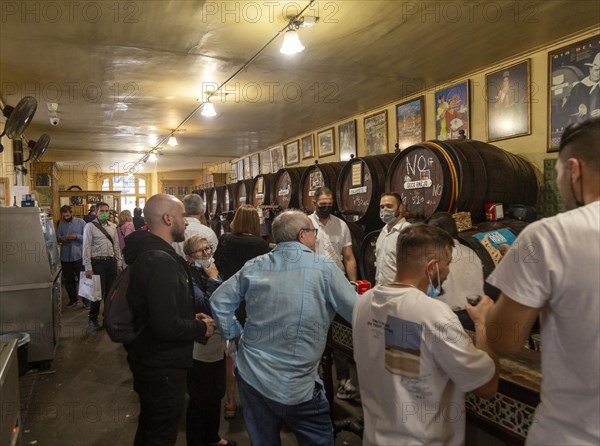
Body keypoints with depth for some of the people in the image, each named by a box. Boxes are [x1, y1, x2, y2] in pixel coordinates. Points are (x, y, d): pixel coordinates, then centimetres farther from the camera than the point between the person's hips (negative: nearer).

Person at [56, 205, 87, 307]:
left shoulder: (81, 222, -1)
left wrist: (76, 237, -20)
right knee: (68, 280, 10)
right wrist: (60, 239, -13)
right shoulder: (61, 223, 9)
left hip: (79, 255, -3)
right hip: (65, 256, 4)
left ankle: (85, 299, 9)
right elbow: (57, 237, 9)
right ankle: (73, 299, 22)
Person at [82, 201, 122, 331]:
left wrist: (119, 263, 11)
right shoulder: (90, 226, -4)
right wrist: (88, 268, -12)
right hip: (97, 262, -5)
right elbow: (86, 247, -7)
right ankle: (92, 320, 17)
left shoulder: (112, 227, 11)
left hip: (111, 262, 5)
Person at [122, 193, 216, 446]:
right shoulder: (160, 261, -27)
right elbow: (167, 326, -33)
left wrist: (191, 318, 5)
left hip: (151, 359, 10)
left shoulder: (147, 252, 6)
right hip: (162, 365, -10)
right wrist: (201, 328, -16)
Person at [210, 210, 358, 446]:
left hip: (251, 377, 5)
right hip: (297, 387, -4)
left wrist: (235, 332, 14)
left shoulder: (254, 266, 1)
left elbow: (219, 300, 8)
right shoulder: (324, 269, -12)